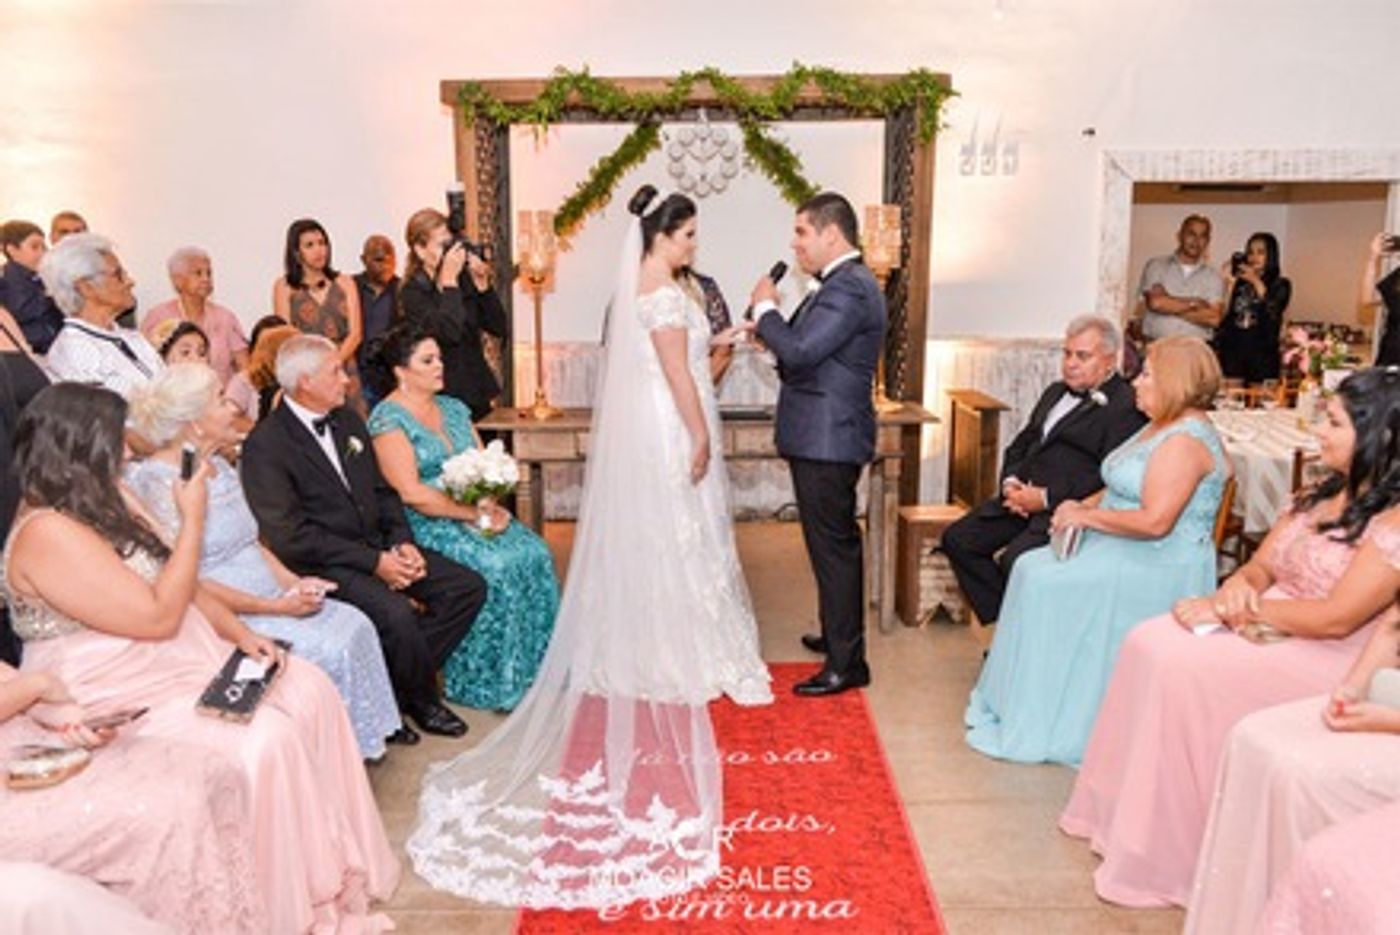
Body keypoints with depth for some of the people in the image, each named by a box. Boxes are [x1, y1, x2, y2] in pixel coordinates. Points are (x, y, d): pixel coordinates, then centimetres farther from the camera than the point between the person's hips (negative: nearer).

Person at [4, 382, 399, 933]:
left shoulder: (99, 507, 11)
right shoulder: (48, 534, -21)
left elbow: (179, 584, 14)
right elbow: (159, 616, -23)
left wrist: (241, 634, 1)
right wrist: (193, 519, -17)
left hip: (186, 658, 10)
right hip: (123, 699, -10)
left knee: (311, 693, -4)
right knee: (267, 741, -26)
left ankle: (338, 869, 2)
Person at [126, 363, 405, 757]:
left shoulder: (219, 466, 12)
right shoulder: (160, 483, -16)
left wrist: (293, 582, -1)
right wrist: (276, 607, -19)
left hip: (268, 597, 9)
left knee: (354, 624, -5)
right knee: (327, 650, -19)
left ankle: (369, 734, 4)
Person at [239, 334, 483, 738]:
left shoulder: (348, 421, 12)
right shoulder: (265, 445, -12)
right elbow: (291, 535, -17)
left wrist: (403, 543, -3)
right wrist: (374, 562, -20)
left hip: (379, 546, 8)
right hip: (323, 564, -7)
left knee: (468, 587, -6)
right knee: (396, 613, -31)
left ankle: (401, 681, 3)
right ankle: (423, 698, -2)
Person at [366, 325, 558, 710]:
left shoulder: (453, 408, 16)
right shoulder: (388, 419, -7)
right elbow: (411, 493, -16)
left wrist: (492, 505, -9)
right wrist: (472, 514, -17)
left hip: (474, 515, 7)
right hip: (425, 526, -7)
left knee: (535, 554, -17)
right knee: (495, 567, -28)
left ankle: (532, 671, -8)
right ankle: (487, 682, -14)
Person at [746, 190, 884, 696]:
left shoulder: (849, 288, -18)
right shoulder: (845, 284, 15)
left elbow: (800, 352, -26)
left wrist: (766, 308, -11)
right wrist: (770, 330, 5)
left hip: (827, 439, -11)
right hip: (826, 435, 11)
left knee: (832, 545, -4)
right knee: (837, 542, 20)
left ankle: (846, 664, 5)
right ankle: (840, 635, 36)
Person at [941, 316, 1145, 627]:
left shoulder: (1126, 406, -7)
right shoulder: (1055, 392, 22)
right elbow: (1020, 444, 25)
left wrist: (1047, 497, -18)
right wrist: (1010, 482, 3)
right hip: (1023, 497, 9)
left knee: (1016, 558, -30)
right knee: (957, 539, -5)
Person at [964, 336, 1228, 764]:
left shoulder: (1185, 441, -19)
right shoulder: (1160, 427, 15)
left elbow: (1155, 521, -27)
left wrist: (1087, 517, -16)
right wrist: (1084, 504, 3)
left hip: (1158, 565, -10)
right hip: (1122, 547, 10)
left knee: (1046, 584, -21)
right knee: (1031, 567, -3)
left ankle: (1035, 725, -7)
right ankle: (1019, 705, 4)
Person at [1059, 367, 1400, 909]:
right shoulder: (1321, 496, 9)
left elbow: (1335, 619, -24)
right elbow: (1260, 566, 13)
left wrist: (1228, 608, -16)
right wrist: (1237, 589, -11)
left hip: (1324, 660, -8)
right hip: (1266, 626, 8)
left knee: (1180, 668, -25)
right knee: (1148, 643, -10)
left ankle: (1162, 860, -11)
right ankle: (1118, 810, -1)